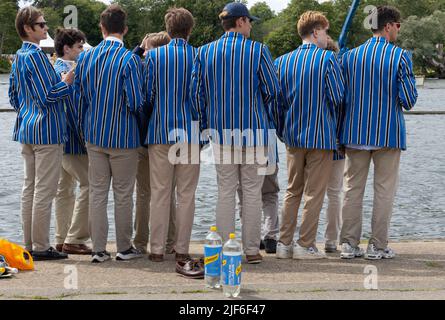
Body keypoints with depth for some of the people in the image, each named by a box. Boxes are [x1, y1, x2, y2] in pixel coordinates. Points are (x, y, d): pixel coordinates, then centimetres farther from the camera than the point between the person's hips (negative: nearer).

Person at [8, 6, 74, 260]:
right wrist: (67, 82, -5)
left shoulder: (19, 57, 13)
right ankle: (41, 247, 1)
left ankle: (30, 244, 19)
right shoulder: (35, 55, -16)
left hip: (27, 128, 10)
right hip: (46, 130, -10)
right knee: (44, 190, -4)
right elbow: (47, 95, -19)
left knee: (30, 187, 13)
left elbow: (14, 96, 19)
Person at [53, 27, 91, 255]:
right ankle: (74, 240, -7)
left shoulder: (59, 69, 15)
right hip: (72, 140, -11)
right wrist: (84, 138, -16)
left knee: (65, 189, 12)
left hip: (62, 140, 11)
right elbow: (73, 111, -20)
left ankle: (62, 240, 17)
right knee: (89, 184, -9)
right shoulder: (65, 72, -16)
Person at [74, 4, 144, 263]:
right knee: (123, 194, 7)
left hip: (95, 136, 4)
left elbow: (79, 96, 7)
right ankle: (124, 248, 15)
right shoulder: (130, 60, -14)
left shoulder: (86, 57, 1)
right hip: (123, 136, -4)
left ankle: (99, 249, 11)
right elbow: (136, 102, -17)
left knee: (97, 192, 9)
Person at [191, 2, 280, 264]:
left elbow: (197, 92, 5)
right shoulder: (258, 51, -6)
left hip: (221, 132, 3)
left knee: (225, 192, 8)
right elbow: (273, 91, -3)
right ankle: (252, 250, 9)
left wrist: (206, 126, 16)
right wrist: (268, 121, 13)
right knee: (252, 193, 5)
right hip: (254, 132, -3)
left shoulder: (205, 52, 3)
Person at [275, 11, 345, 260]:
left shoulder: (283, 61, 4)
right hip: (320, 135, -5)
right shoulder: (327, 59, -11)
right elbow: (339, 97, -12)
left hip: (293, 134, 5)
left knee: (292, 191, 14)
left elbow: (278, 99, 7)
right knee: (314, 193, 3)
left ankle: (285, 243, 14)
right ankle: (306, 245, 6)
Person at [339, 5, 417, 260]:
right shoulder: (400, 57, -8)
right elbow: (409, 99, -10)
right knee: (384, 190, 5)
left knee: (353, 189, 9)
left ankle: (349, 244, 10)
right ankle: (378, 246, 7)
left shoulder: (351, 56, 3)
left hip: (356, 133, 3)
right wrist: (405, 101, 13)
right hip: (388, 133, -3)